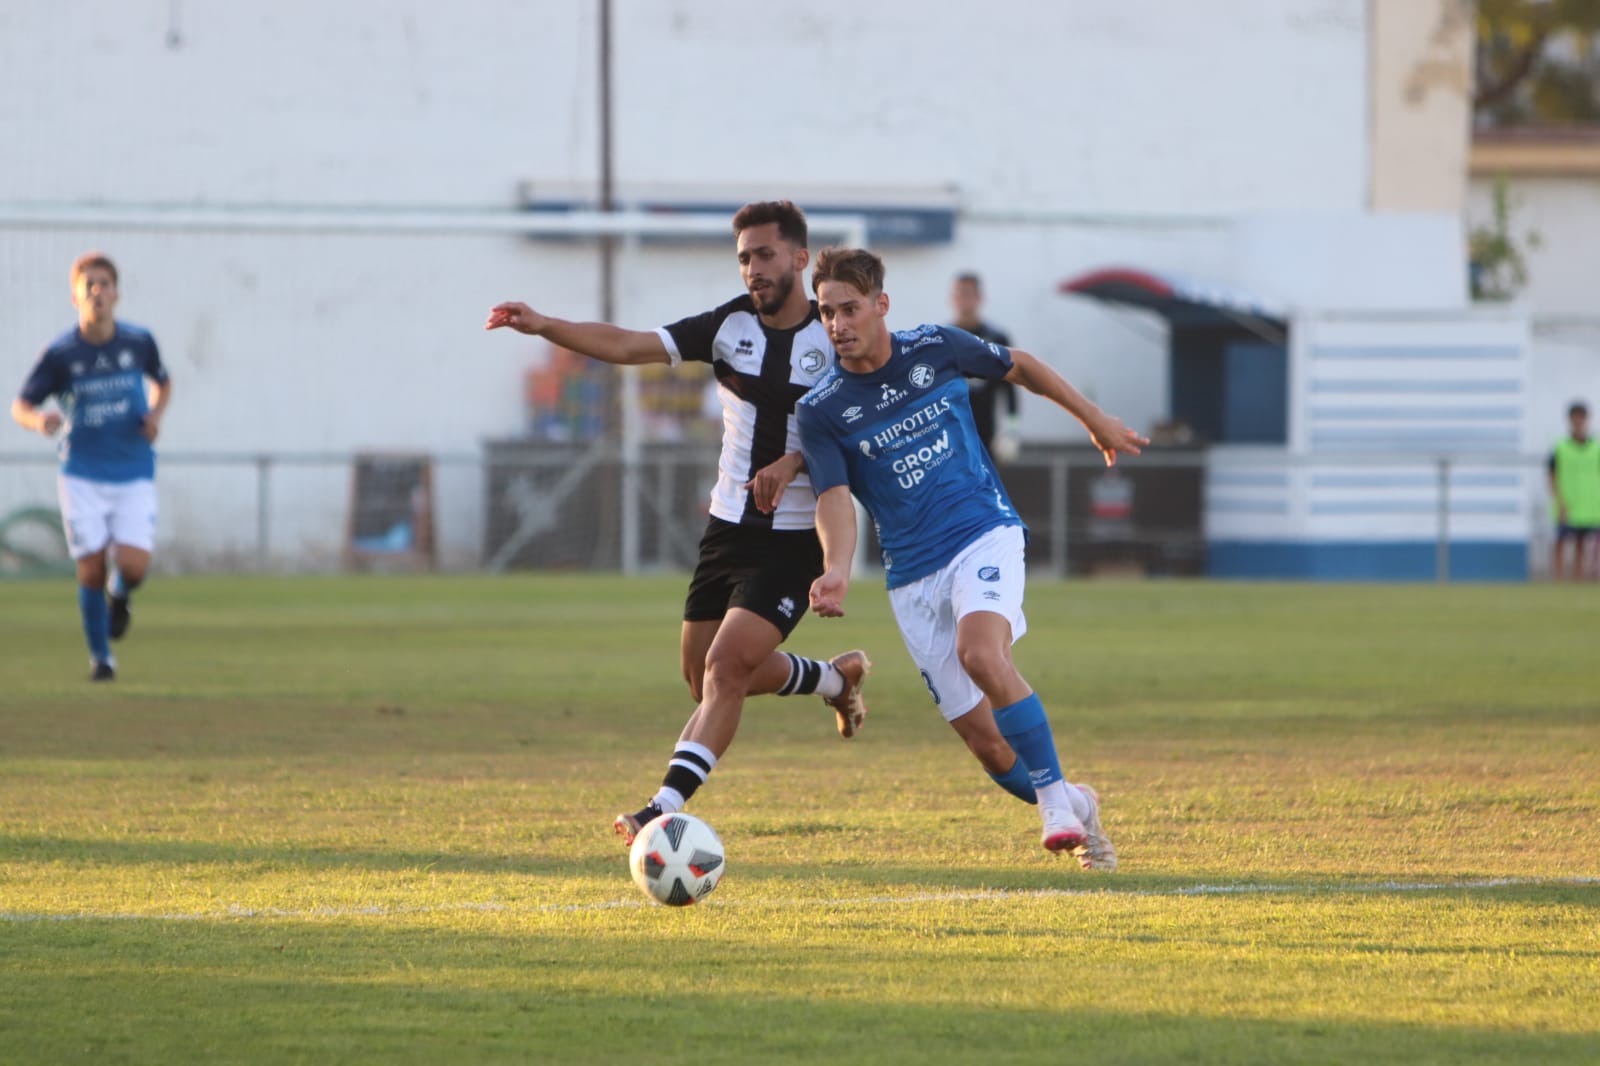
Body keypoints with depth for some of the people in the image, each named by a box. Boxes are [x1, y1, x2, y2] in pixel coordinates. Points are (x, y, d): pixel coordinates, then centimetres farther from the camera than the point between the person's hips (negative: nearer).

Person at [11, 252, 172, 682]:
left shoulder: (139, 342, -2)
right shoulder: (60, 354, -7)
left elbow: (163, 382, 18)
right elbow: (20, 405, -1)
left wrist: (155, 414, -2)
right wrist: (39, 420, -24)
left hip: (134, 475, 1)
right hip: (82, 476, -1)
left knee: (133, 566, -15)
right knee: (91, 568, -4)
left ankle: (119, 596, 23)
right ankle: (100, 657, 17)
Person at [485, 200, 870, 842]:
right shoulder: (729, 325, 0)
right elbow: (626, 345, -8)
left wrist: (795, 461, -25)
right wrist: (544, 326, -22)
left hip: (795, 541, -6)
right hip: (728, 528, 6)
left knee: (726, 667, -19)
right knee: (707, 680, 13)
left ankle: (666, 806, -20)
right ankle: (835, 678, 38)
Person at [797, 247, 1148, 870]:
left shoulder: (935, 349, -1)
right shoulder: (822, 411, -3)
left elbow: (1019, 368, 16)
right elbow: (834, 499, -14)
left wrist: (1095, 420, 25)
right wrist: (837, 570, -34)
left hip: (984, 533, -2)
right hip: (912, 574, 2)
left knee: (981, 653, -32)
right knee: (985, 741, -2)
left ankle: (1056, 799, -21)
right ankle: (1076, 813, 23)